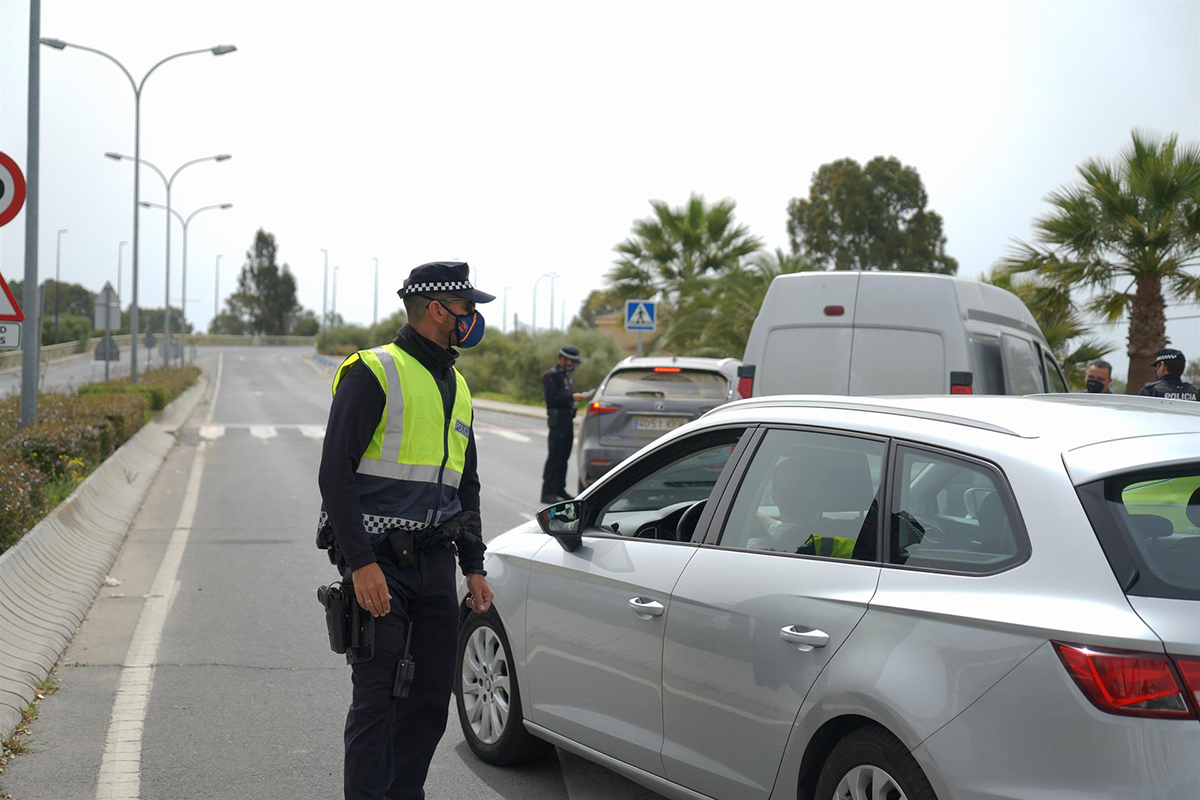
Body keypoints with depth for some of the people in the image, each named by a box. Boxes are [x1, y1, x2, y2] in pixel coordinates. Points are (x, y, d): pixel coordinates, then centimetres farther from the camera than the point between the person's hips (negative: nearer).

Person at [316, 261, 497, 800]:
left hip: (435, 561, 8)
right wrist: (361, 563, -19)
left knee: (432, 696, 10)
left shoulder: (457, 388, 17)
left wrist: (474, 567, 16)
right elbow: (335, 473, -13)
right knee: (378, 699, -5)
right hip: (379, 562, -7)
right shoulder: (374, 374, -8)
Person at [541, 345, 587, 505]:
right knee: (555, 457, -9)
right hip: (558, 421, -9)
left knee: (563, 457, 12)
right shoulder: (551, 375, -10)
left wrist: (578, 396, 7)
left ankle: (559, 490, 19)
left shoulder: (566, 375, 20)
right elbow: (551, 399, -18)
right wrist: (572, 397, -22)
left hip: (567, 420, 9)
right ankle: (547, 493, -7)